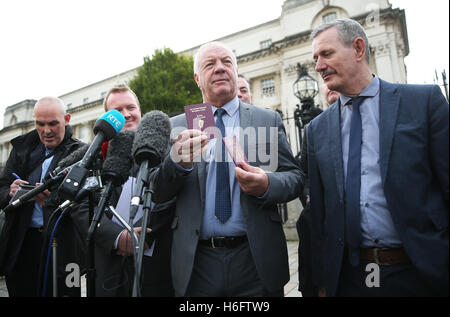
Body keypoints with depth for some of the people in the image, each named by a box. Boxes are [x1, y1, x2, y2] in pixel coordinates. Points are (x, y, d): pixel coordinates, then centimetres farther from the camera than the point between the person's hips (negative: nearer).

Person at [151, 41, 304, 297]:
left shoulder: (269, 120, 3)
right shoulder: (177, 127, 4)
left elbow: (295, 178, 2)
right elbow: (157, 194, 1)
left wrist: (267, 185, -19)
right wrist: (178, 163, -20)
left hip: (255, 259, 0)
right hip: (196, 263, 1)